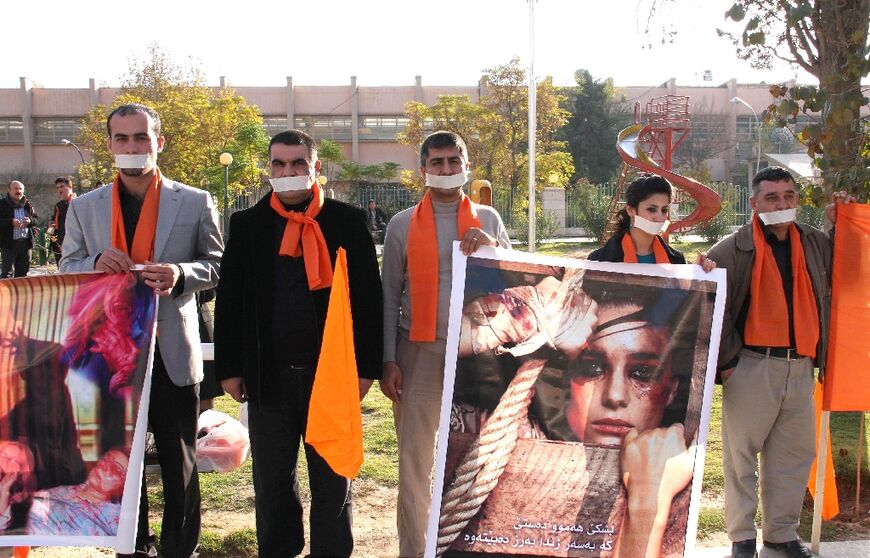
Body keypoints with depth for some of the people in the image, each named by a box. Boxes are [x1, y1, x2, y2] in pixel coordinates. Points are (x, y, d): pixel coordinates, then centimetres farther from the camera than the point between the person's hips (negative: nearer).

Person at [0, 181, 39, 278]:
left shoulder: (27, 205, 11)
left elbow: (36, 219, 14)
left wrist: (30, 221, -7)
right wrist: (11, 222, -21)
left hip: (25, 242, 5)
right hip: (9, 243, -5)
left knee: (22, 271, 12)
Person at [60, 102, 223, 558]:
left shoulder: (195, 203, 1)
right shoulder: (84, 207, 6)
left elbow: (216, 265, 3)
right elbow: (66, 269, 10)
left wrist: (181, 274, -19)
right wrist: (96, 263, -13)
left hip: (172, 352, -2)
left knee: (179, 461, 8)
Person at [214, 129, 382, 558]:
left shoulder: (348, 221, 1)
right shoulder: (248, 225, 6)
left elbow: (368, 297, -1)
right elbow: (229, 301, 7)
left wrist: (366, 366, -5)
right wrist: (229, 368, 2)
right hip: (268, 374, 2)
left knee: (333, 480, 9)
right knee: (271, 480, 12)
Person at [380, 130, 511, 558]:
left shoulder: (487, 219, 9)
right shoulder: (402, 225, 5)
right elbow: (389, 296, 3)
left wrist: (492, 246, -11)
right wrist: (388, 361, -2)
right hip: (419, 353, -1)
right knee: (414, 459, 3)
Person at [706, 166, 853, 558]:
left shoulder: (816, 244, 10)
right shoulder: (733, 250, -6)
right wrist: (726, 360, -8)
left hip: (800, 367, 5)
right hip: (752, 367, -5)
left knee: (795, 453, 12)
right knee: (742, 454, 4)